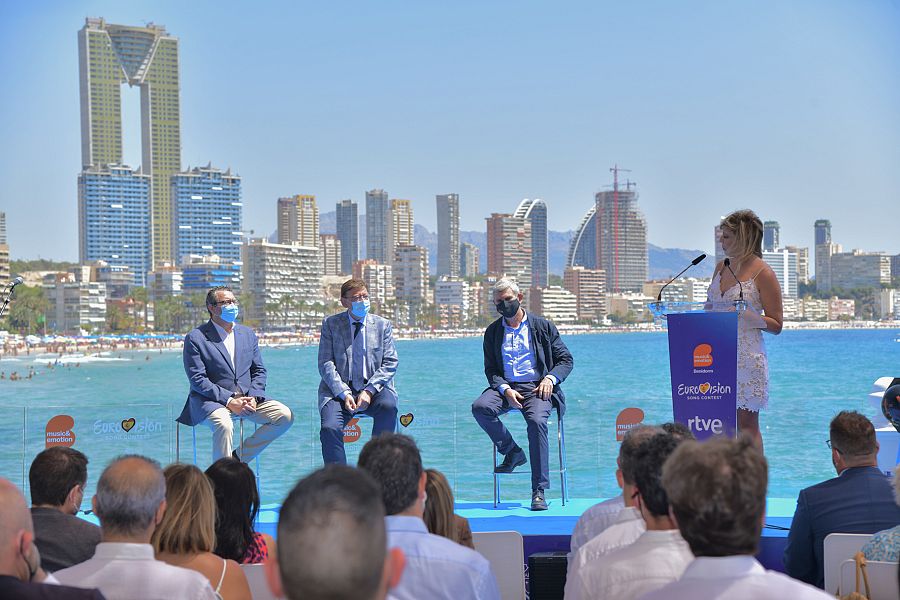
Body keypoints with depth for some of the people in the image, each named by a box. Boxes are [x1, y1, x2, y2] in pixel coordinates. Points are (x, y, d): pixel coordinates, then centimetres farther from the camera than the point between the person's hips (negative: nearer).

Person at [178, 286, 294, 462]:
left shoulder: (248, 334, 14)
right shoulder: (195, 338, -3)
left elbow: (259, 371, 15)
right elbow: (198, 380, -10)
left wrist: (253, 397, -6)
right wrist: (228, 401, -19)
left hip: (246, 398, 6)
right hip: (211, 401, -6)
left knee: (285, 416, -12)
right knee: (224, 424, -37)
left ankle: (239, 458, -4)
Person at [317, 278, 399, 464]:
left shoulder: (383, 325, 11)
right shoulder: (330, 324, 7)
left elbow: (390, 363, 4)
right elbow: (326, 364, 0)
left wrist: (369, 391, -12)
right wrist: (344, 394, -15)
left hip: (374, 388, 1)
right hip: (339, 390, -1)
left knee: (388, 406, -32)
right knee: (330, 429, -28)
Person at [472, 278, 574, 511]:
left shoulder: (542, 326, 10)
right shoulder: (493, 332, 15)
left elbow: (565, 360, 9)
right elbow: (491, 370, 10)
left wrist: (550, 378, -11)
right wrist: (505, 390, -11)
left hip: (537, 388, -2)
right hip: (506, 388, 3)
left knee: (537, 421, -33)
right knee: (480, 408, -29)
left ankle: (539, 491, -28)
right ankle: (513, 453, -7)